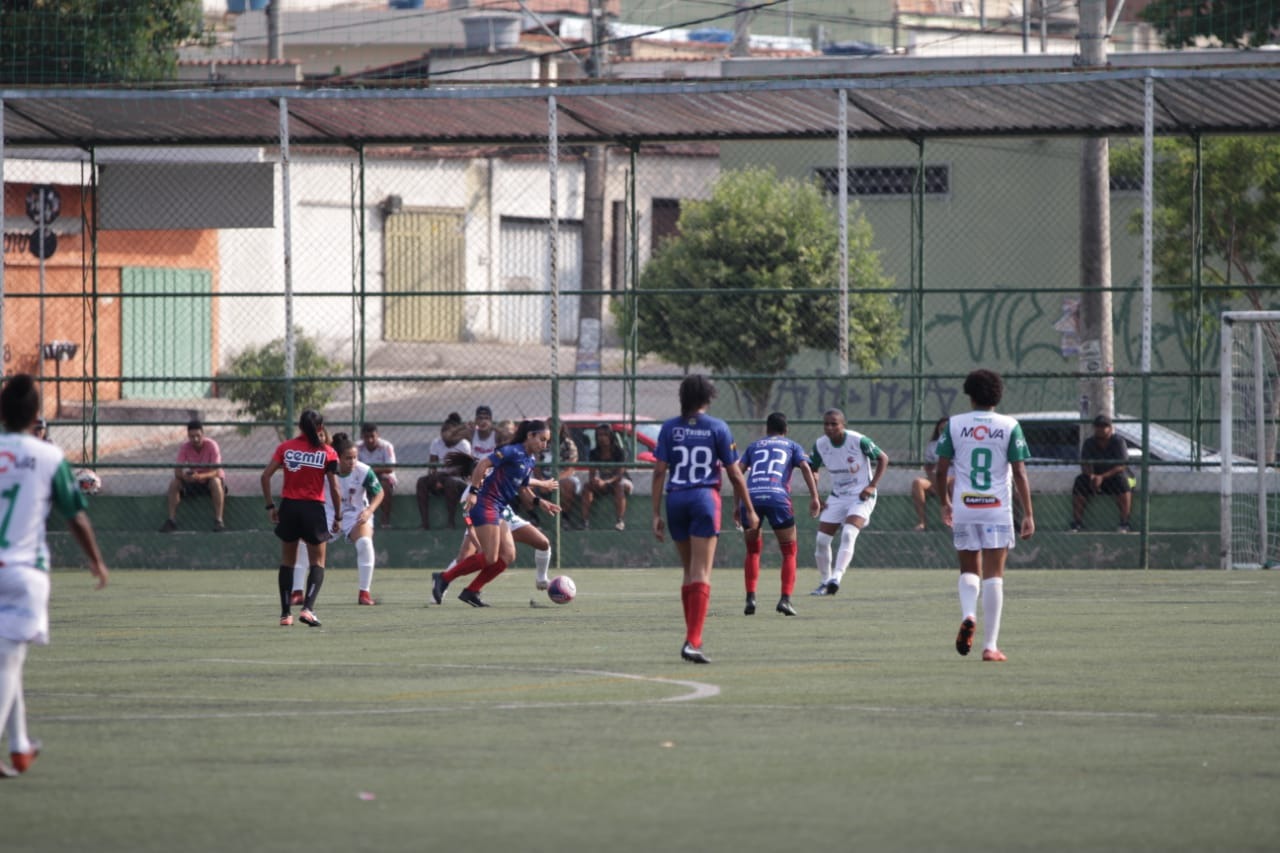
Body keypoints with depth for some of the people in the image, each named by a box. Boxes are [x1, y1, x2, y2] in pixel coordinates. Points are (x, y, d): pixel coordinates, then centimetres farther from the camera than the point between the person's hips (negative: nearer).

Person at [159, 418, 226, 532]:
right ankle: (172, 520, -17)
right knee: (174, 483, -21)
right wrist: (184, 475, -41)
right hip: (193, 482, 4)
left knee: (216, 482, -38)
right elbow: (177, 471, -16)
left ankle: (218, 521, -37)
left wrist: (200, 476, -47)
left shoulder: (211, 445, -21)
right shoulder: (185, 447, -12)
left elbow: (216, 472, -28)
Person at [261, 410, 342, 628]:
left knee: (287, 561, 15)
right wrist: (338, 517, 3)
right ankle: (308, 608, -13)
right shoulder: (327, 453, -3)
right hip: (314, 509, -2)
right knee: (317, 563, 7)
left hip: (289, 507, 2)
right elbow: (334, 488, -7)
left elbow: (266, 475, -4)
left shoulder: (286, 447, 2)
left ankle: (285, 613, 14)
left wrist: (270, 505, 3)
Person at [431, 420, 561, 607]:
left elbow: (522, 488, 25)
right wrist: (474, 491, -25)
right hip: (486, 505, -9)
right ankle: (444, 578, -4)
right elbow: (483, 464, -19)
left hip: (499, 510, 9)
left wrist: (539, 501, 11)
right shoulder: (512, 452, -13)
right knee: (489, 558, -13)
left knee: (505, 558, 3)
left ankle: (471, 592, 9)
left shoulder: (531, 460, 15)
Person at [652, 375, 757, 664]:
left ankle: (692, 637, 21)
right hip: (705, 499, -3)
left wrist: (656, 514, 2)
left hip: (675, 499, 3)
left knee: (689, 571, 17)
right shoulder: (717, 428, 0)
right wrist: (749, 509, 10)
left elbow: (659, 471, 0)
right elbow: (734, 473, 1)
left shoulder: (669, 428, 4)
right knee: (701, 573, -7)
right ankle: (693, 641, -17)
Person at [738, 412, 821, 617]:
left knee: (753, 551, 19)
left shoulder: (754, 446, 28)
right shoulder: (792, 446, 22)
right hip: (777, 498, -2)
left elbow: (738, 472, 17)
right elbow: (805, 467, 5)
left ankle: (750, 598, 6)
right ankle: (785, 599, -4)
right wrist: (814, 497, -1)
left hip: (751, 496, 2)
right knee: (789, 552, 10)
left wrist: (738, 504, 20)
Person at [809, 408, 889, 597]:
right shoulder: (820, 445, -5)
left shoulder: (858, 441, -19)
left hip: (861, 496, -5)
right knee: (822, 539, -1)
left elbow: (883, 458, -6)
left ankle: (836, 578, -36)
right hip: (837, 497, 5)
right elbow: (811, 470, 12)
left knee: (848, 534, -27)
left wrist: (872, 486, -14)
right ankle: (824, 583, 16)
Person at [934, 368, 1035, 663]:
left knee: (969, 570, 17)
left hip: (963, 508, 1)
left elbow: (941, 472, 2)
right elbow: (1020, 474, -5)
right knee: (994, 575, 2)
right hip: (998, 508, -1)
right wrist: (1028, 515, -1)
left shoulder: (954, 425, 1)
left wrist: (945, 503, 18)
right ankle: (991, 645, -1)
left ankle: (968, 615, -13)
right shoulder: (1009, 427, -1)